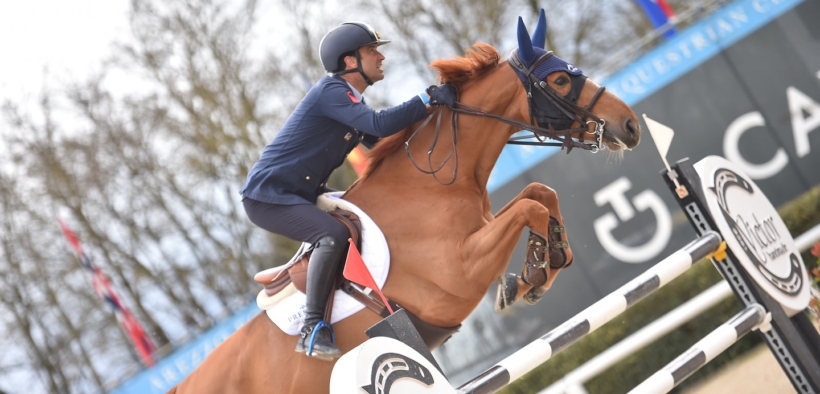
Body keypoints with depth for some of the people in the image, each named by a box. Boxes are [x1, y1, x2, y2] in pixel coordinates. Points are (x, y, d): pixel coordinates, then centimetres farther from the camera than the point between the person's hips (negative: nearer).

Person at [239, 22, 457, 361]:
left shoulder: (351, 100, 12)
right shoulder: (331, 91, -18)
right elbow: (380, 124, -32)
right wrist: (430, 98, -28)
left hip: (301, 195, 11)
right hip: (267, 196, -11)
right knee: (334, 234, -31)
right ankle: (312, 329, -26)